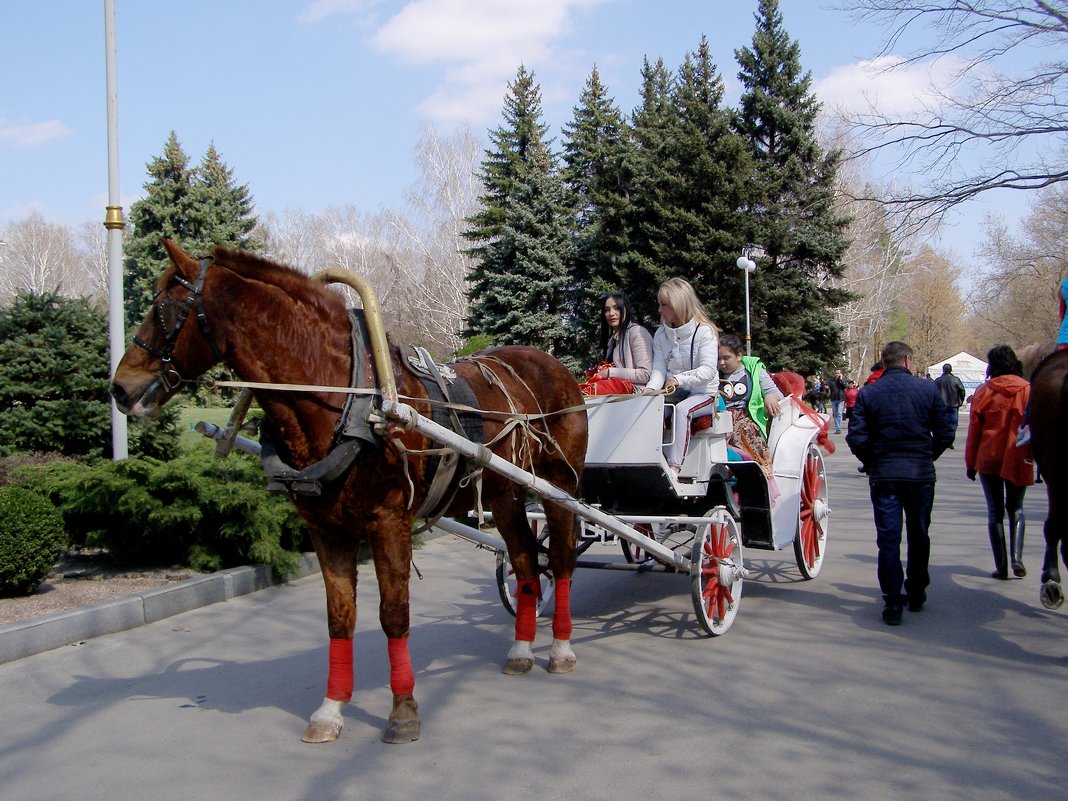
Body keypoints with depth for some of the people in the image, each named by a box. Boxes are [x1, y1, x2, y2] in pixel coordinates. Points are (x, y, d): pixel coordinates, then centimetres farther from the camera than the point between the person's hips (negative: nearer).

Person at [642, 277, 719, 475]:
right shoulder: (661, 334, 8)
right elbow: (659, 368, -1)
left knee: (681, 409, -36)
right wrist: (651, 388, -23)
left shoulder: (704, 332, -10)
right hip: (675, 393, 6)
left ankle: (674, 468, -43)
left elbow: (708, 371, -21)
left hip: (703, 393, -5)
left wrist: (679, 379, -35)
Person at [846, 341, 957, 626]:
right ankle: (916, 594, 27)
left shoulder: (868, 393, -4)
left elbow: (856, 438, -8)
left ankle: (893, 602, -2)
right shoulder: (928, 389, -2)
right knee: (919, 535, 16)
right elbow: (946, 432, -2)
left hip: (883, 476, -1)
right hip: (921, 474, 1)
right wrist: (927, 456, 14)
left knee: (888, 538, 2)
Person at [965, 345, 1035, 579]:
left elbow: (974, 430, -1)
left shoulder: (984, 392, -3)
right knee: (1016, 508, 16)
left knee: (995, 511, 9)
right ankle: (1016, 557, -4)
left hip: (988, 459, 0)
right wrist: (1035, 457, 5)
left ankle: (1001, 566, 5)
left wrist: (970, 462, 6)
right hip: (1017, 460, 0)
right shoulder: (1027, 390, -4)